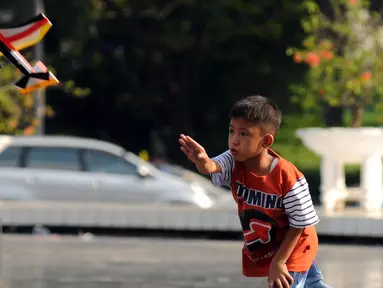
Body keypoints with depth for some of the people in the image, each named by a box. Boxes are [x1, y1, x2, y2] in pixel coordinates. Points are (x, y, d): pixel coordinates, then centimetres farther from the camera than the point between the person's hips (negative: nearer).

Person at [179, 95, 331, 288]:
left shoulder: (287, 177, -31)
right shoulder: (234, 163, -18)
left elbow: (300, 224, -20)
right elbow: (213, 167, -42)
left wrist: (279, 261, -21)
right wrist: (203, 162, -67)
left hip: (292, 251, -5)